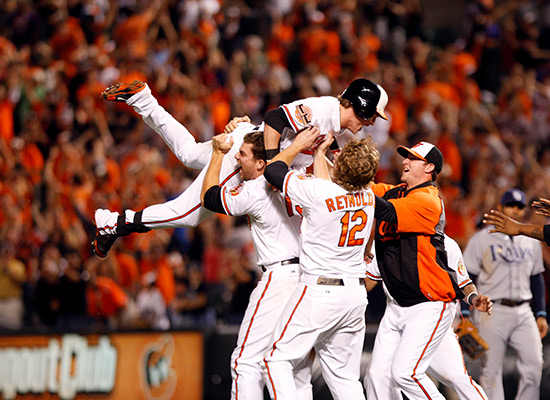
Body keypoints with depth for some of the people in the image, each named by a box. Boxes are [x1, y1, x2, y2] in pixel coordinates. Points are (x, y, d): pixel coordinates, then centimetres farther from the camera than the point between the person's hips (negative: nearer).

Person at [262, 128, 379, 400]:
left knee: (278, 360, 2)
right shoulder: (367, 197, 0)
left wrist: (299, 145, 12)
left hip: (319, 293, -6)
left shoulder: (316, 191, -18)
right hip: (356, 294, 6)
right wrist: (319, 153, 32)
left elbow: (273, 170, -2)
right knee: (343, 375, 13)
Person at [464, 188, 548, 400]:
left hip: (524, 312, 4)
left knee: (534, 364, -7)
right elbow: (467, 278, -2)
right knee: (491, 370, -3)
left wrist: (541, 314, 13)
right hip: (492, 311, -4)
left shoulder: (531, 241, 14)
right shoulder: (482, 239, -1)